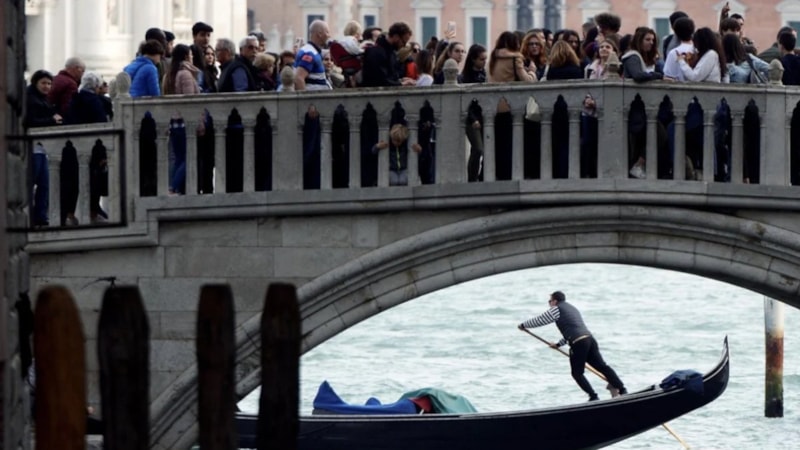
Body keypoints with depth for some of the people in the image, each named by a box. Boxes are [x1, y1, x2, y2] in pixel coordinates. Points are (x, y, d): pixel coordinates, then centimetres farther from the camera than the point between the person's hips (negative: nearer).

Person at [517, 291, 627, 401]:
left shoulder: (556, 309, 3)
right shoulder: (572, 308, 30)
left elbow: (538, 321, 9)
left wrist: (523, 325, 25)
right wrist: (559, 344, 42)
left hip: (578, 343, -7)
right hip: (590, 338, 7)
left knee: (577, 373, 6)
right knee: (602, 366, 3)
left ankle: (593, 396, -2)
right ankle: (622, 389, -6)